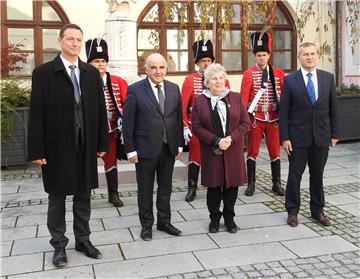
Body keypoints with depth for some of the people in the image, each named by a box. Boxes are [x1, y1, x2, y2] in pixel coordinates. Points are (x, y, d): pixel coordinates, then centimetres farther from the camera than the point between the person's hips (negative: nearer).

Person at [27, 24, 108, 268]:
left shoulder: (92, 72, 7)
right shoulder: (44, 72, -4)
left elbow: (100, 109, 7)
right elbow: (37, 113, -7)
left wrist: (102, 142, 3)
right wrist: (37, 150, -11)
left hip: (86, 146, 3)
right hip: (57, 146, -3)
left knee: (84, 195, 13)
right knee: (57, 197, 9)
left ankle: (83, 239, 28)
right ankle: (59, 245, 23)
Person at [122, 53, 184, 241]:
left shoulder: (174, 89, 5)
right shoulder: (135, 90, -8)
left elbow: (179, 118, 9)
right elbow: (128, 123, -8)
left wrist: (179, 145, 6)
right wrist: (130, 150, -10)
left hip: (169, 148, 4)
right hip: (146, 149, -4)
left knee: (165, 187, 15)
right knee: (145, 189, 10)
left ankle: (164, 221, 31)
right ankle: (146, 225, 25)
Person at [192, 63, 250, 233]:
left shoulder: (236, 98, 4)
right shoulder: (200, 101, 0)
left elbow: (245, 123, 2)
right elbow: (197, 127, -5)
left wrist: (231, 138, -13)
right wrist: (216, 141, -15)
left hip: (233, 150, 2)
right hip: (211, 151, -1)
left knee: (232, 183, 7)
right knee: (214, 185, 5)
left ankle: (229, 218, 24)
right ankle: (214, 218, 22)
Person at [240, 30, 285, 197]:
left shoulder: (279, 73, 4)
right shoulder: (249, 74, -3)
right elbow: (244, 98, -6)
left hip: (274, 119, 2)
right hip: (255, 118, -2)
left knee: (275, 152, 7)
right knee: (252, 152, 6)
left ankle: (277, 184, 18)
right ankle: (251, 184, 16)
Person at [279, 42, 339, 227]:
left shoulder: (328, 78, 4)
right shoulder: (290, 80, -4)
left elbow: (333, 108, 7)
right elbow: (284, 111, -5)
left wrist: (334, 134, 5)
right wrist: (284, 138, -9)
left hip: (321, 136, 2)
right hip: (298, 137, -2)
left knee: (317, 175, 12)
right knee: (294, 175, 6)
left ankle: (317, 210, 27)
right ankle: (292, 211, 20)